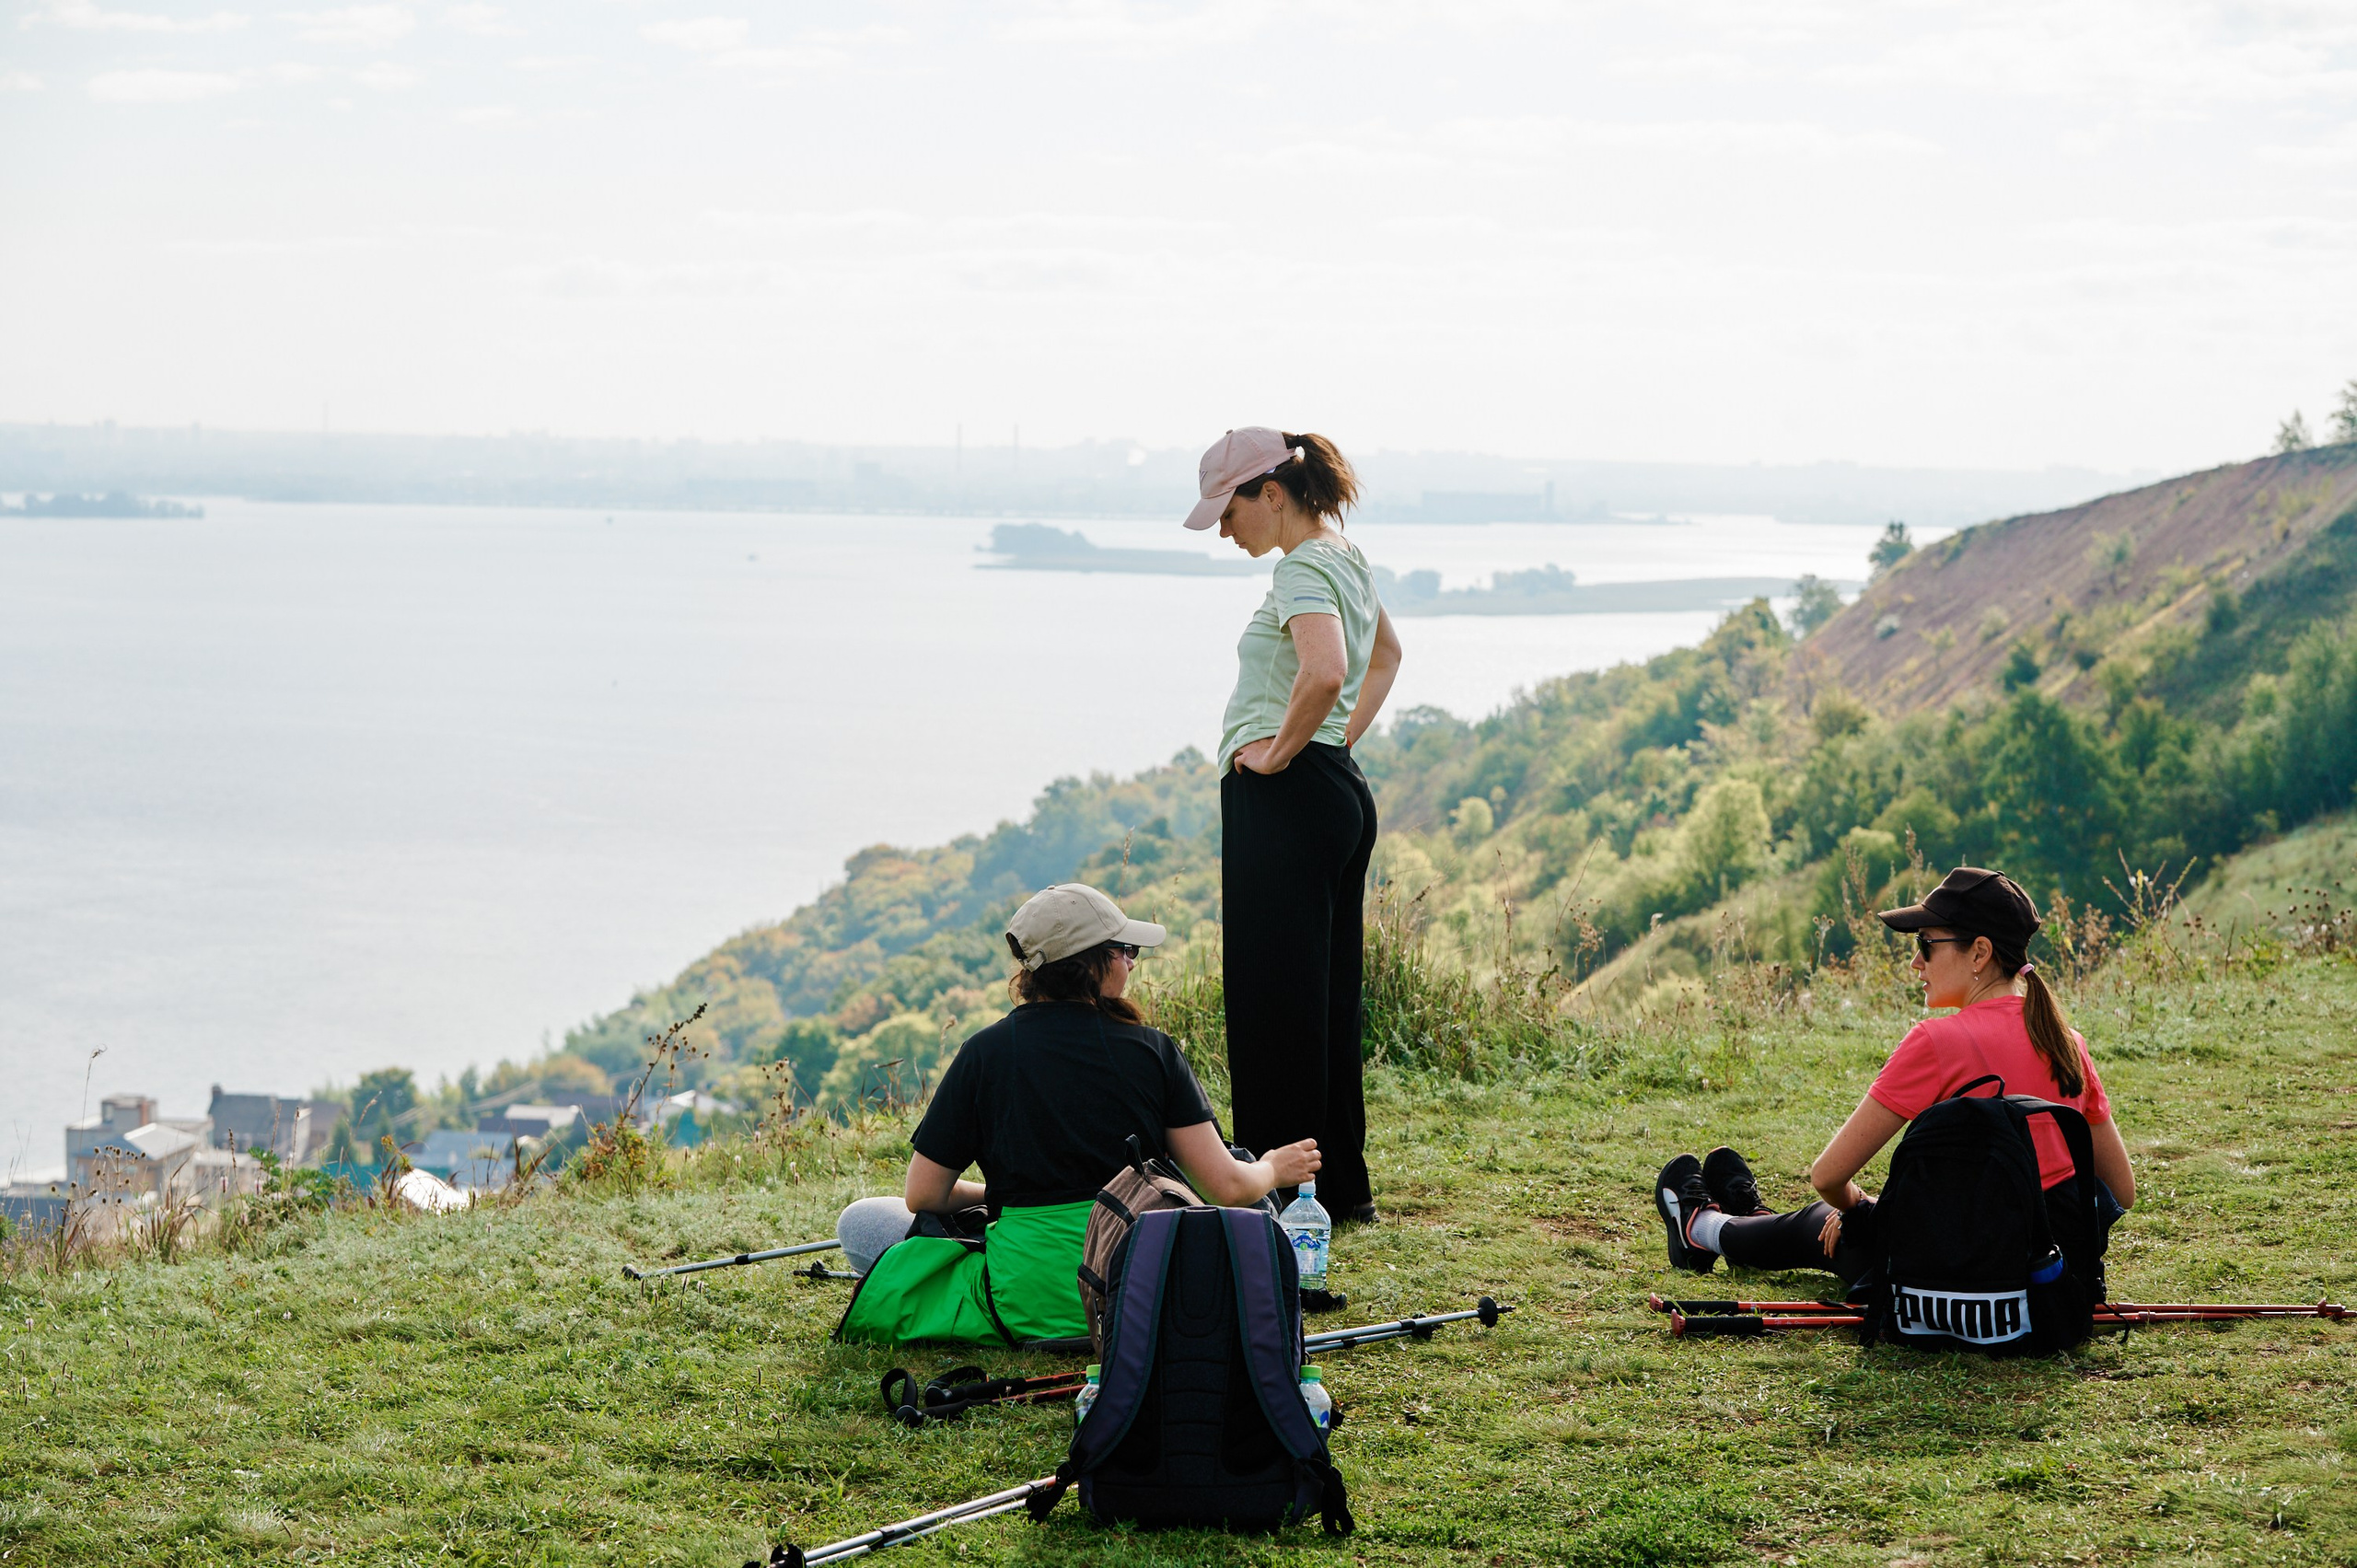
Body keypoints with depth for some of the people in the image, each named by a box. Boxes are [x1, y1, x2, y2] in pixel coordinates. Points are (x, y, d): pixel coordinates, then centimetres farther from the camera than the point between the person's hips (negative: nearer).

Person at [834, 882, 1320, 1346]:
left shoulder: (985, 1053, -4)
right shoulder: (1152, 1050, -2)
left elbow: (923, 1194, 1)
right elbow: (1225, 1186, -3)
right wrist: (1272, 1169, 19)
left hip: (1033, 1302, -2)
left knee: (862, 1221, 12)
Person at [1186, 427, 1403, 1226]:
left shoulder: (1302, 570, -16)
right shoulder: (1346, 557, 15)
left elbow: (1325, 671, -34)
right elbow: (1387, 654, 33)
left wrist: (1282, 750, -20)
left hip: (1282, 798, -10)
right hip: (1342, 793, 10)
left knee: (1276, 1002, -5)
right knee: (1328, 999, 14)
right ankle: (1344, 1185, 20)